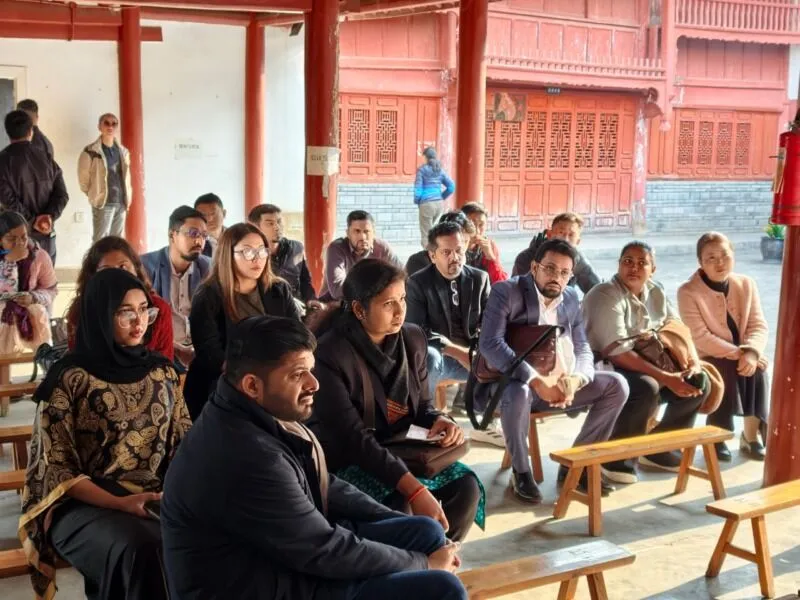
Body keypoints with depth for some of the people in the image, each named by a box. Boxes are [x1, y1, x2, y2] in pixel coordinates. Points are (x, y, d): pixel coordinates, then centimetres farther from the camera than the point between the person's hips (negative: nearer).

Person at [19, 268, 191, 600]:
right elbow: (55, 468, -7)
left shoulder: (161, 371, 10)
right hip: (84, 504, -4)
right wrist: (119, 502, -20)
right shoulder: (68, 379, -4)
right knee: (143, 546, -36)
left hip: (156, 496, 4)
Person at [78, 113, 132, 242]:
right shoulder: (91, 151, -8)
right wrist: (95, 195, 3)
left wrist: (128, 197, 13)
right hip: (103, 203, -6)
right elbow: (83, 178, -3)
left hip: (121, 203, 6)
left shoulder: (123, 151, 12)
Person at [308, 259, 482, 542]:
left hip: (400, 451, 7)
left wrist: (440, 421, -15)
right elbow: (353, 437, -28)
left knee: (465, 485, -14)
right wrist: (415, 489, -37)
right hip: (347, 460, -6)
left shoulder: (413, 338, 0)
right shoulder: (330, 354, -22)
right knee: (402, 505, -31)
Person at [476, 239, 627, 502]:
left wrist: (575, 379, -17)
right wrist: (535, 381, -29)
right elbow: (490, 344, -22)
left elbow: (583, 349, 7)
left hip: (561, 383, 6)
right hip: (516, 381, -6)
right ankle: (521, 472, -14)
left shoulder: (571, 298, 9)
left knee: (617, 385, -8)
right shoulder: (506, 292, -9)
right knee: (519, 394, -39)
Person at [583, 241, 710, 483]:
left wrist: (694, 363, -13)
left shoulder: (655, 293, 6)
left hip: (646, 366, 8)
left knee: (699, 382, -5)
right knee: (648, 389, -35)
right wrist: (667, 378, -30)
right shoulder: (605, 296, -19)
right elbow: (618, 353, -27)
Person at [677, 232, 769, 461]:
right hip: (706, 359, -4)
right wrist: (738, 353, -26)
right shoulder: (688, 292, -15)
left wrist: (751, 352, -25)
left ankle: (751, 436, -16)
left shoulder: (746, 284, 1)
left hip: (741, 355, 4)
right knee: (728, 370, -32)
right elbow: (700, 338, -21)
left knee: (756, 368, -27)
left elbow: (758, 325, -5)